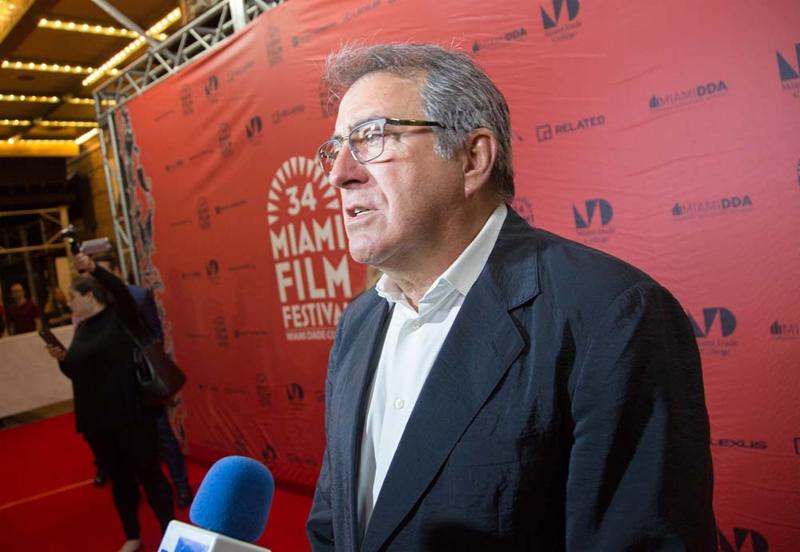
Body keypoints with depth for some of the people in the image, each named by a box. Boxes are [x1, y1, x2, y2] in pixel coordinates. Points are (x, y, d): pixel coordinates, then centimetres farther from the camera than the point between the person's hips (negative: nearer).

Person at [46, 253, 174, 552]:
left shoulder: (120, 317, -8)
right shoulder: (82, 329, 11)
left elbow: (123, 292, -29)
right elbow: (76, 372, 19)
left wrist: (93, 268, -41)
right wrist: (61, 358, -1)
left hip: (131, 416, -6)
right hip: (96, 419, 6)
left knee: (149, 473, 3)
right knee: (119, 478, 17)